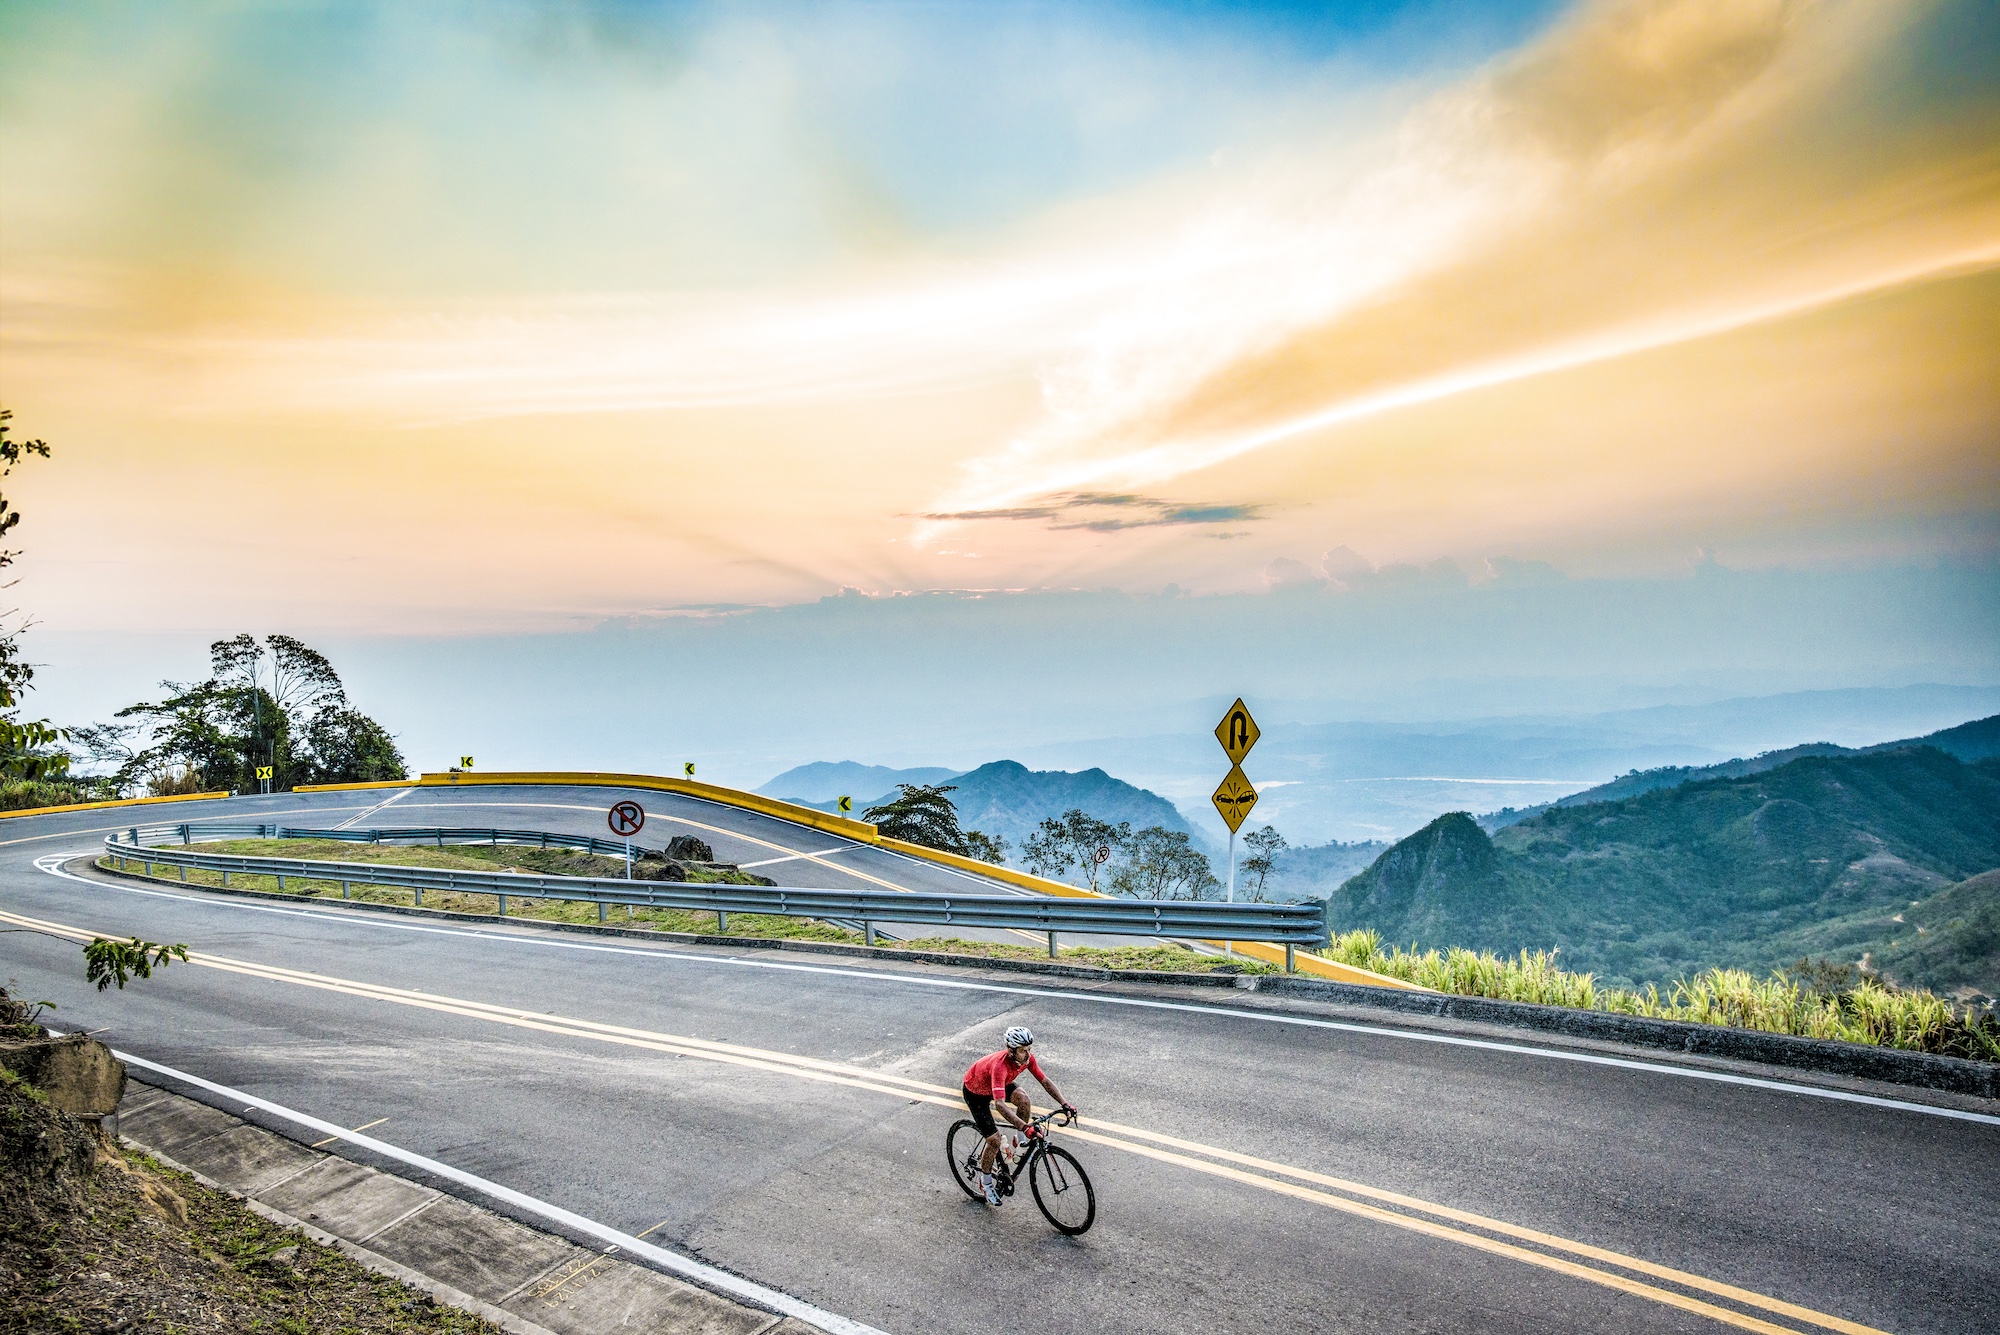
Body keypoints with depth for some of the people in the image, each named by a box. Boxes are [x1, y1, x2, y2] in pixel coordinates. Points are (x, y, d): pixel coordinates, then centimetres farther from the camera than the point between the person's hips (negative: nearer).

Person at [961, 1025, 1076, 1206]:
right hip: (975, 1092, -6)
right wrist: (1025, 1127, -58)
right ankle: (986, 1182, 14)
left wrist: (1064, 1103, -25)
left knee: (1024, 1100, -22)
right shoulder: (1000, 1065, -43)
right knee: (995, 1140, -11)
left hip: (998, 1085, 6)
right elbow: (1000, 1104, -51)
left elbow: (1045, 1081, -13)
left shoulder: (1027, 1057, -23)